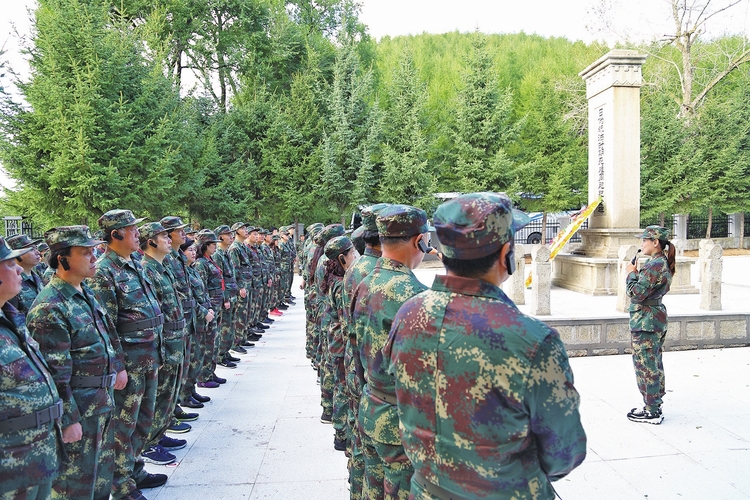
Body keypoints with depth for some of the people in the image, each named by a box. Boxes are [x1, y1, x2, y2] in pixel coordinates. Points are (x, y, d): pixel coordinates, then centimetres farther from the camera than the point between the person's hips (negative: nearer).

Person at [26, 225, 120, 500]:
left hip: (103, 398, 9)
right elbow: (55, 373, -22)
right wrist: (68, 420, -19)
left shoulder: (85, 292, 6)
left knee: (103, 465, 23)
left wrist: (116, 367, 17)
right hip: (78, 406, -9)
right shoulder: (50, 308, -22)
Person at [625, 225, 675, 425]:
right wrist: (636, 273, 5)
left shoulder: (654, 265, -20)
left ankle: (651, 412, 6)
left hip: (645, 322, -11)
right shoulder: (663, 263, 12)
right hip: (656, 319, 11)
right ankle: (654, 406, 28)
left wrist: (631, 274, -8)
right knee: (654, 365, 17)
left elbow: (637, 293, -22)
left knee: (646, 366, -2)